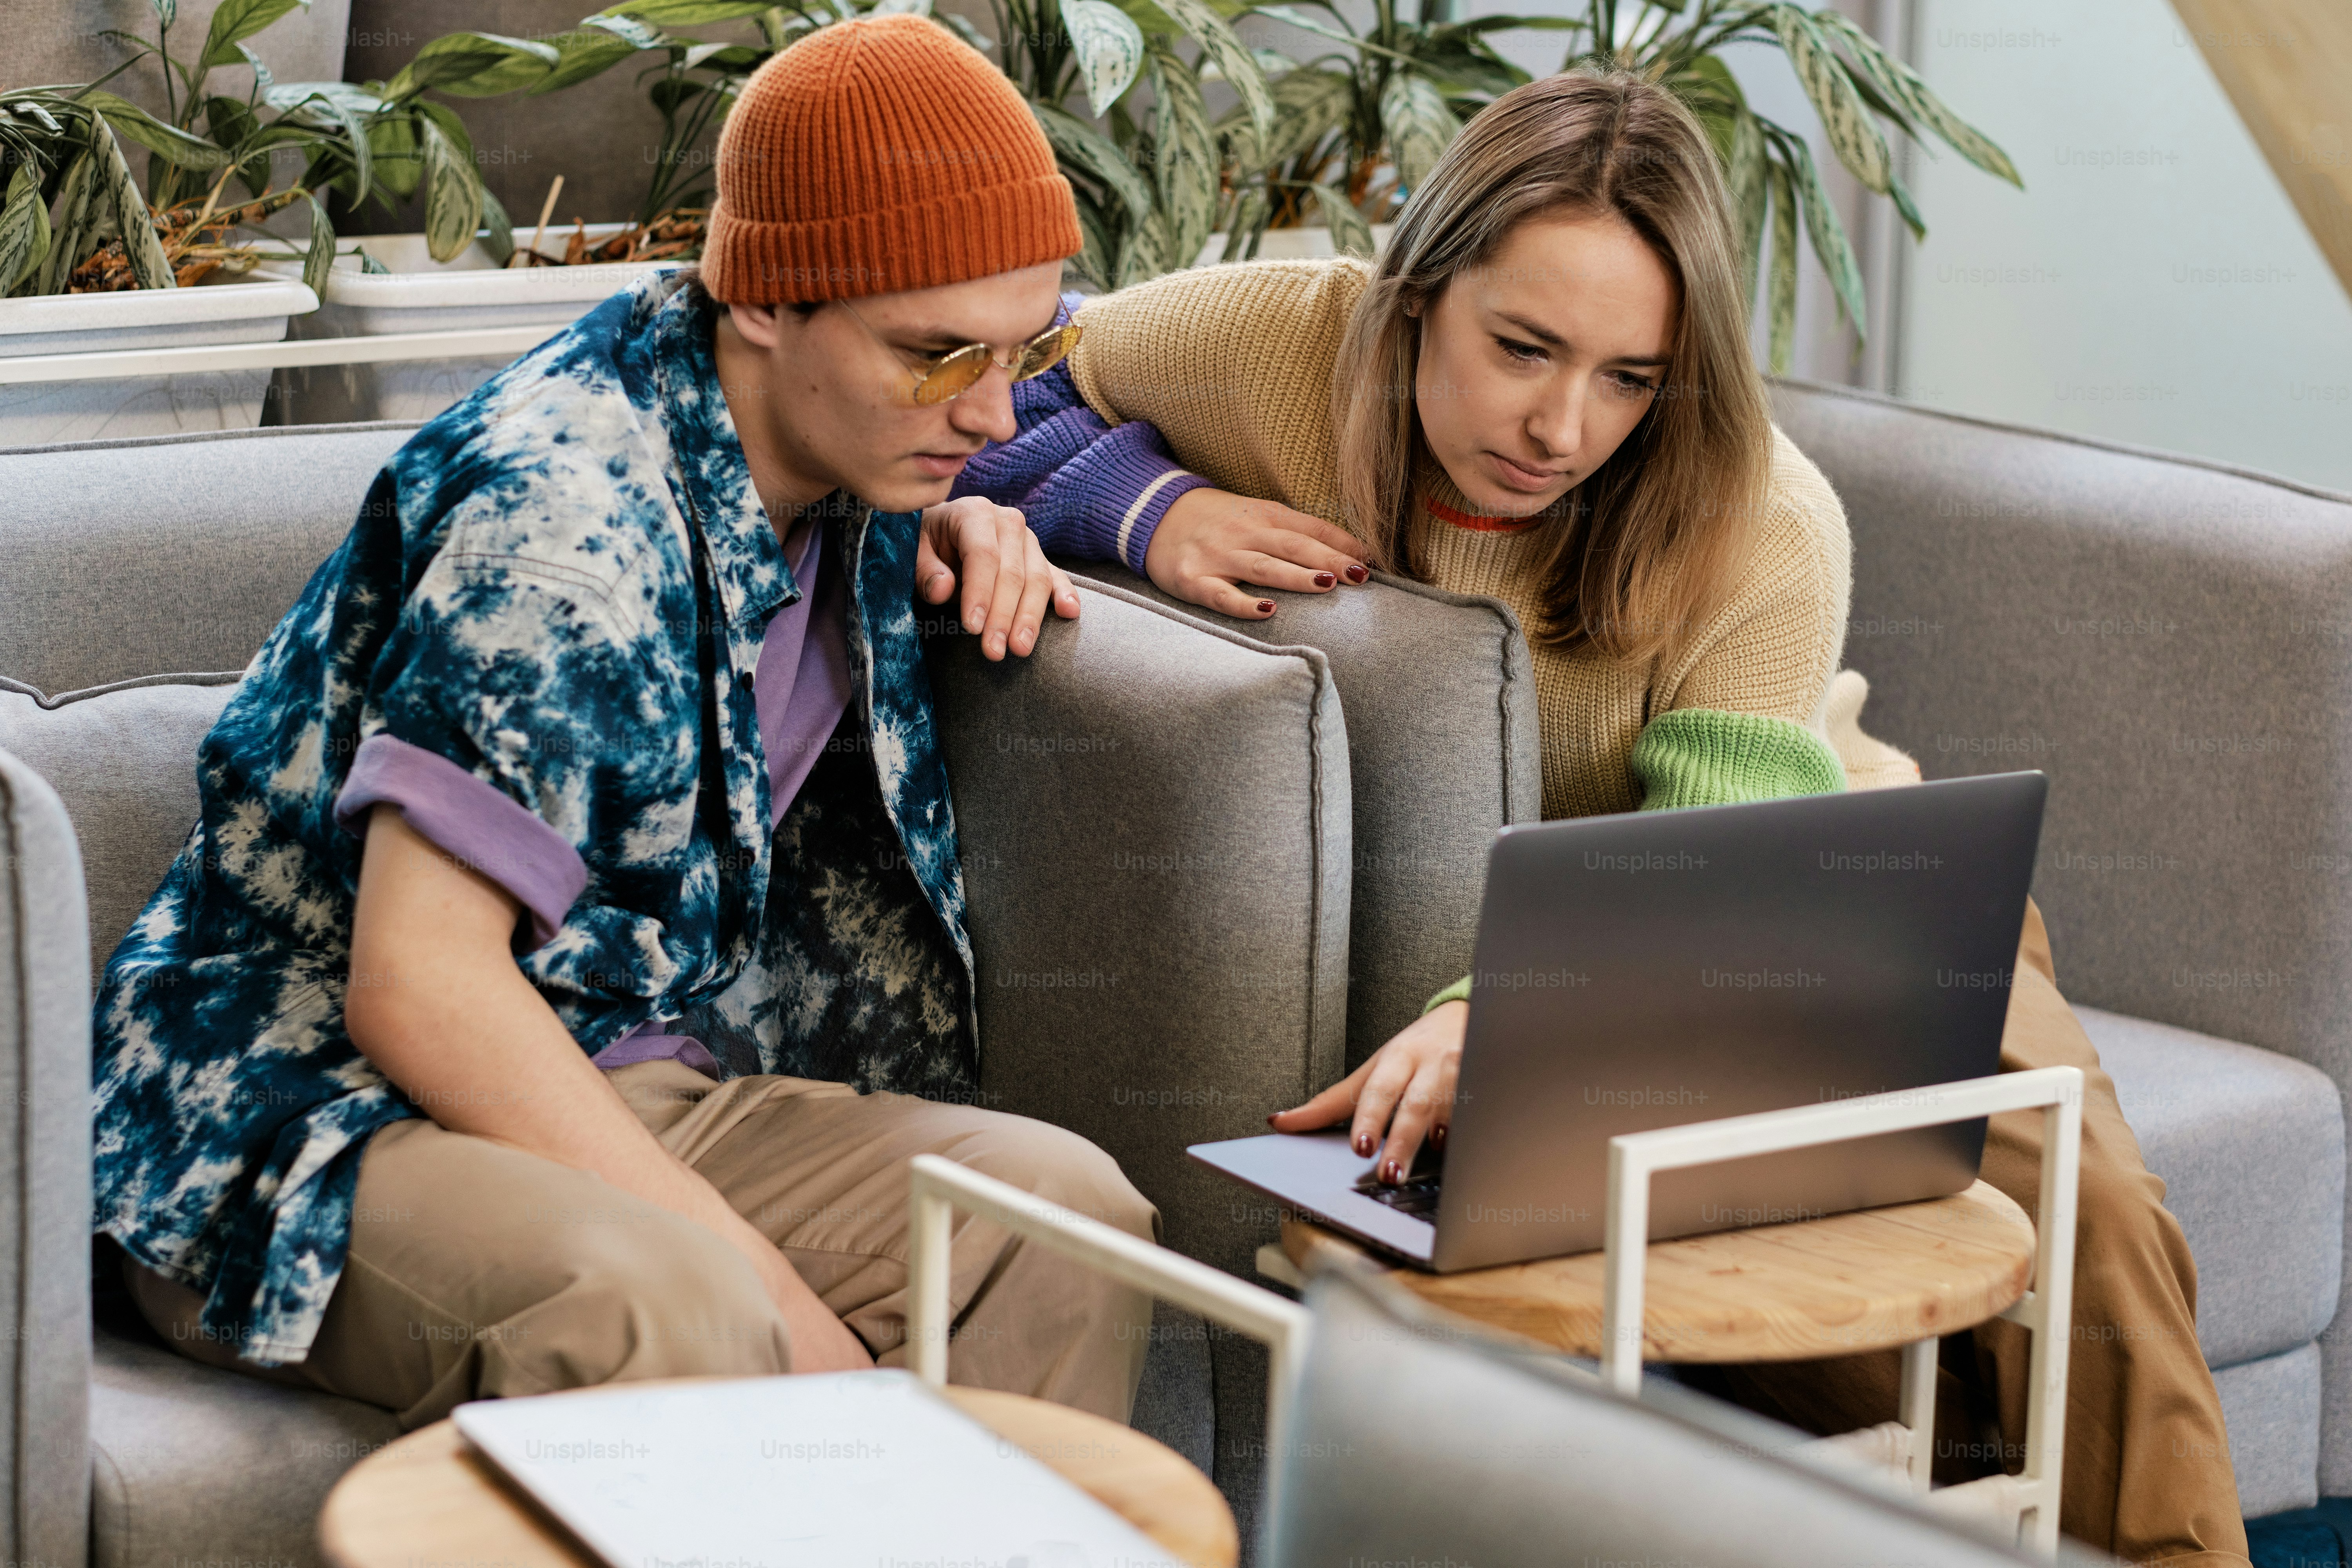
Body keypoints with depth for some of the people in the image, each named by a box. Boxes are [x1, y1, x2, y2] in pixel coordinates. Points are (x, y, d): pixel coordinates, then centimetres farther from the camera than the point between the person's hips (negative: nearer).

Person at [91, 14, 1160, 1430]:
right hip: (318, 1115, -8)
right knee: (671, 1316, -39)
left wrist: (950, 527, 9)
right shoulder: (559, 517, -22)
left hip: (627, 1094, 8)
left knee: (1068, 1208, -17)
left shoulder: (829, 463, 5)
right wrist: (770, 1288, -26)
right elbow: (419, 984, -26)